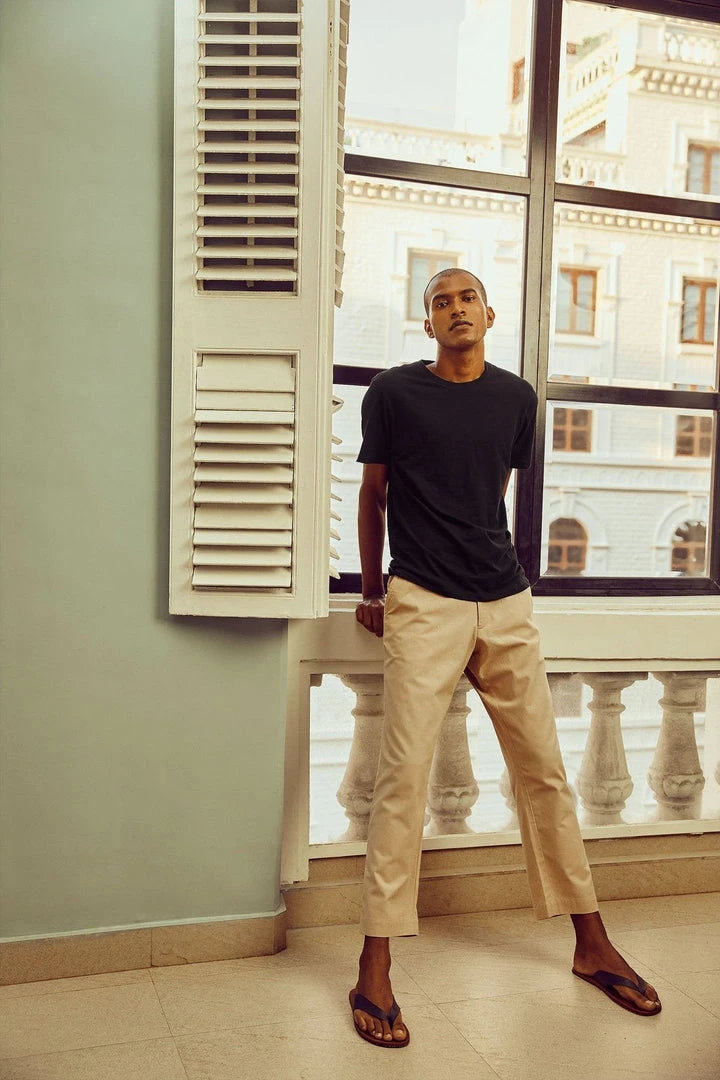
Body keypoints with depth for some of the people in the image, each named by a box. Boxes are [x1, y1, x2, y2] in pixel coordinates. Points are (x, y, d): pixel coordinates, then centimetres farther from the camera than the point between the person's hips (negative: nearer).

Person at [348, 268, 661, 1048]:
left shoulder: (516, 398, 10)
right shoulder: (393, 393, 0)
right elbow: (373, 495, 8)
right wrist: (370, 592, 12)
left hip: (505, 602, 4)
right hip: (423, 604, -4)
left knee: (543, 770, 9)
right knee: (404, 775, -8)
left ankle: (591, 946, 22)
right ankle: (375, 971, 1)